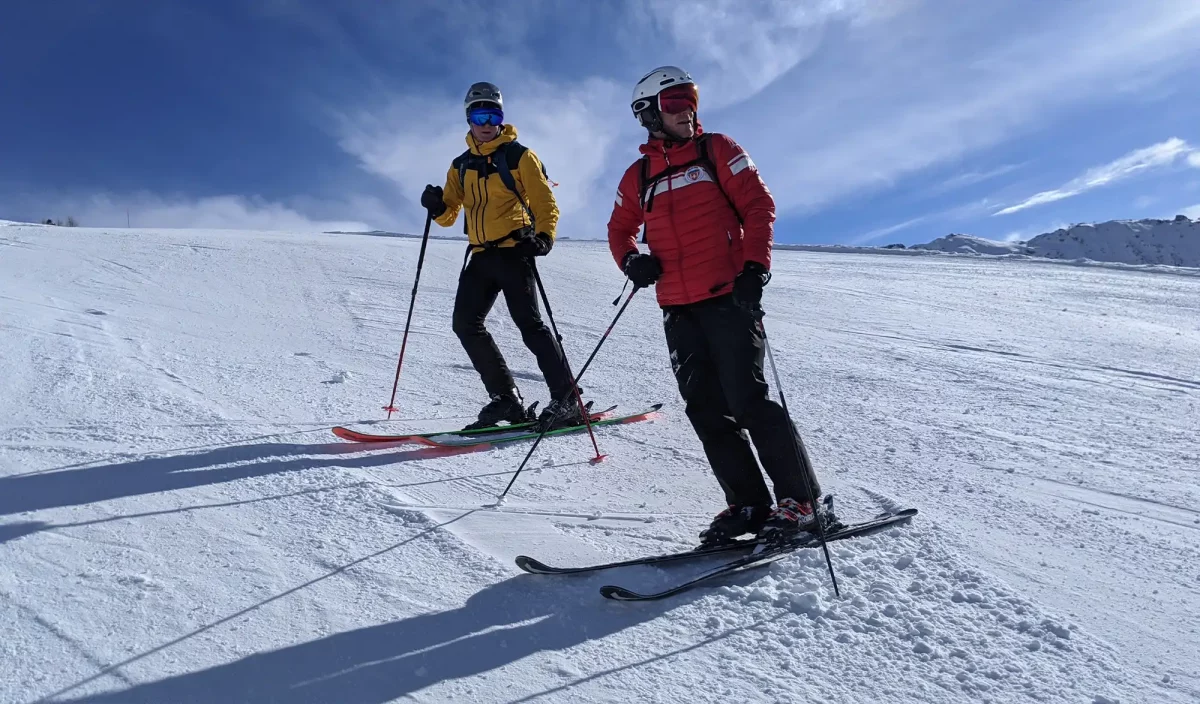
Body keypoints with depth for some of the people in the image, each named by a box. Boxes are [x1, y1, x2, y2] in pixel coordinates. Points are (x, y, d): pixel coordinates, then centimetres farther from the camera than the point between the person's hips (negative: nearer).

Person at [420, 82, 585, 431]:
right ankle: (506, 398, 6)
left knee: (529, 324, -12)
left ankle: (567, 400, -7)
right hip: (480, 256, 6)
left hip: (513, 252, -6)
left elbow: (545, 203, -2)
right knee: (466, 324, -1)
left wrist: (543, 237, -20)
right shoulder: (461, 165, 17)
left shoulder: (519, 156, 2)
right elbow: (449, 214, 17)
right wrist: (437, 206, -5)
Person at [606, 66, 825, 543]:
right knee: (707, 410, 4)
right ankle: (748, 504, 13)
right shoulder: (638, 175, 14)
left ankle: (800, 501, 3)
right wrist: (631, 259, 2)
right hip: (678, 311, 5)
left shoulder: (717, 150, 5)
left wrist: (755, 266, -13)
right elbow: (620, 227, 24)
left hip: (729, 297, -4)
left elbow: (759, 205, 0)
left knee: (748, 401, -10)